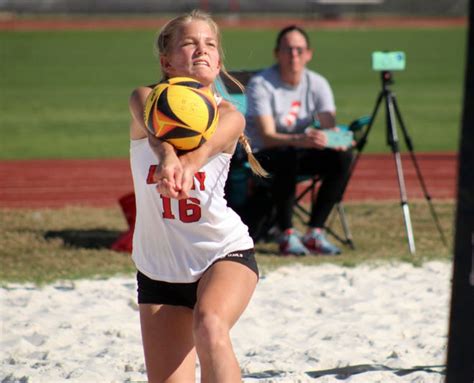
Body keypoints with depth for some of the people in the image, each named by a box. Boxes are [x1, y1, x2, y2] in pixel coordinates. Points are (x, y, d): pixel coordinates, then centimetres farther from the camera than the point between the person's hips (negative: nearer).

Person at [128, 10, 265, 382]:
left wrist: (187, 165, -55)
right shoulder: (146, 99, -6)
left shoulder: (228, 116, -7)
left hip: (225, 252, -2)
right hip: (159, 267, 2)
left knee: (209, 325, -34)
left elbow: (205, 146, -31)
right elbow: (157, 132, -30)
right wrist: (167, 158, -54)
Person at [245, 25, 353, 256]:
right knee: (287, 155, -38)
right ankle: (287, 235, -28)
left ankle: (315, 232, -16)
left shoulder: (317, 84, -3)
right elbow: (267, 136, -28)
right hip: (261, 156, -5)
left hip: (299, 153, 5)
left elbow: (329, 125, -13)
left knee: (342, 156, -21)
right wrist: (300, 140, -47)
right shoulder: (260, 85, -18)